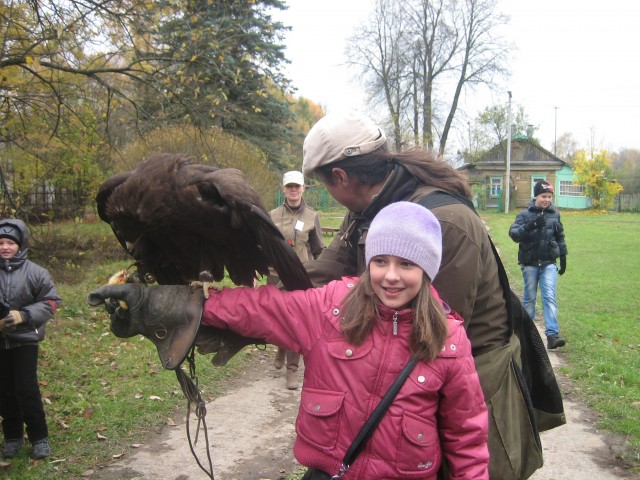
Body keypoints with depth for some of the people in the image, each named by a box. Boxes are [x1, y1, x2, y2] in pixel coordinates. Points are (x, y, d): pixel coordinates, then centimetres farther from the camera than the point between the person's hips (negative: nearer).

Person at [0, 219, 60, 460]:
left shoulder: (34, 272, -7)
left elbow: (50, 302, -4)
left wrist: (23, 315, -17)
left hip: (25, 340, -3)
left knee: (27, 389, -6)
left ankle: (39, 437, 9)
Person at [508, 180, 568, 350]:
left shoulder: (555, 214, 7)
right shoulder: (525, 214, -3)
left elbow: (560, 237, 17)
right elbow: (513, 233, -15)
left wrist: (563, 258, 18)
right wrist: (530, 226, -31)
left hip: (549, 263, 2)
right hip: (529, 263, -1)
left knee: (550, 297, -8)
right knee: (529, 297, 9)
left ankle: (552, 334, -11)